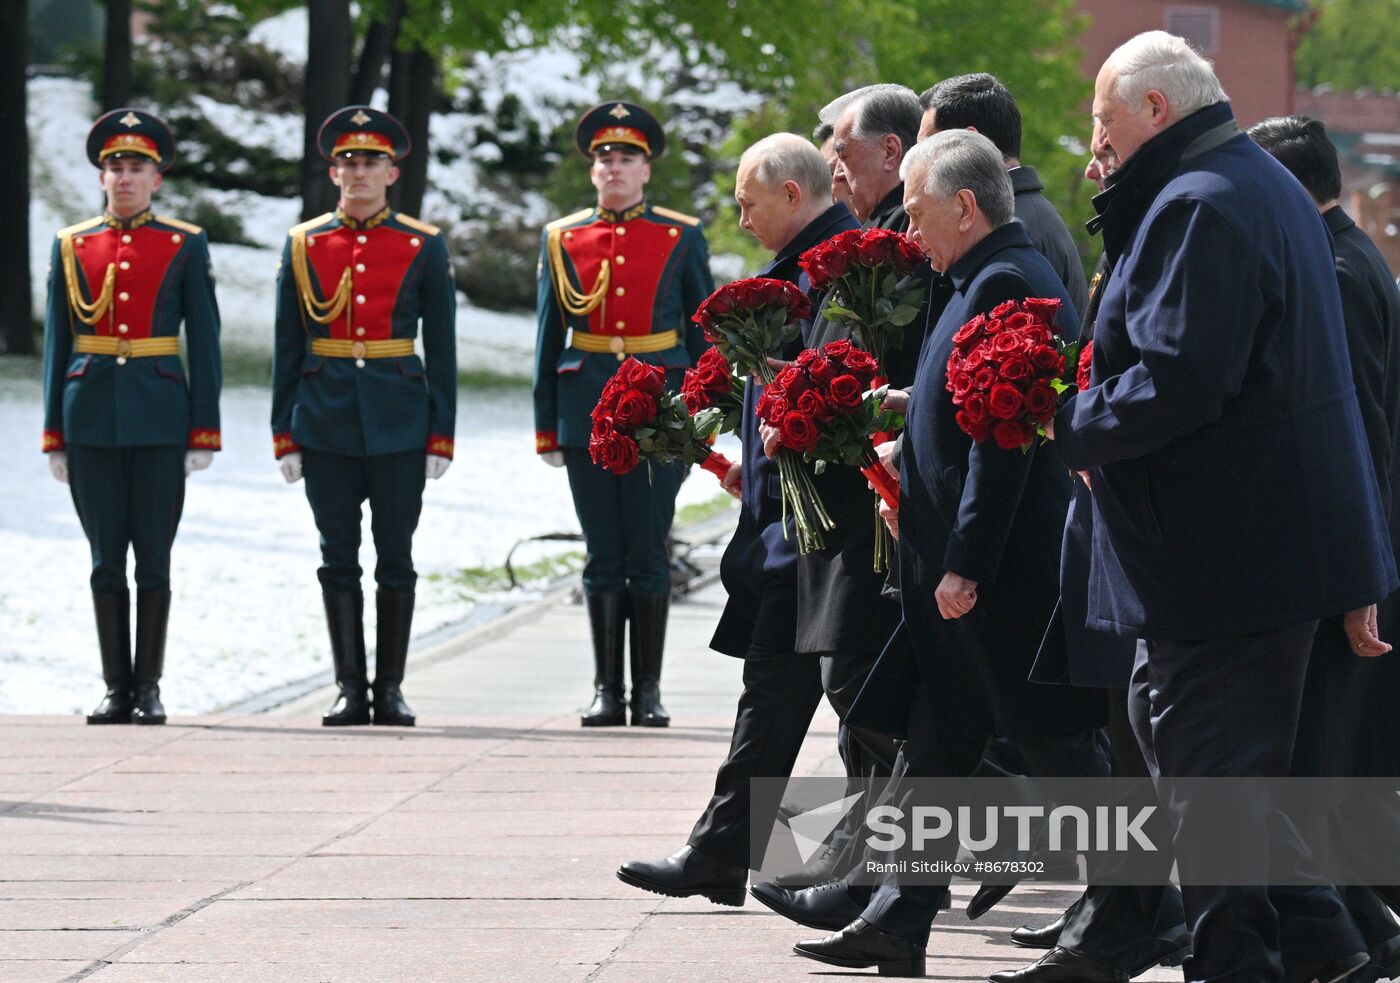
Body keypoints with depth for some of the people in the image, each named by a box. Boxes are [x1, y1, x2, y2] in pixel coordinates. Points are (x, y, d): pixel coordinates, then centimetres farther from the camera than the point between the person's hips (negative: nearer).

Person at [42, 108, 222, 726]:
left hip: (159, 418, -2)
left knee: (153, 558, 0)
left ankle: (149, 688, 6)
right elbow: (56, 344, 9)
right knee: (106, 559, 4)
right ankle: (117, 690, 9)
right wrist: (54, 434, 5)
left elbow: (204, 344, 2)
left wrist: (204, 433, -4)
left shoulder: (186, 246, 3)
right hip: (91, 417, 2)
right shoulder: (72, 246, 8)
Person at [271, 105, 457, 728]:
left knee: (395, 558, 2)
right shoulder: (303, 245, 6)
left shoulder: (424, 247, 2)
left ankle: (390, 689, 8)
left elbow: (442, 350, 3)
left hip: (398, 424, -1)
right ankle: (350, 689, 8)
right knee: (339, 560, 3)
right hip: (326, 424, 1)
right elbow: (287, 348, 8)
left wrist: (441, 436, -1)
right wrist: (285, 433, 3)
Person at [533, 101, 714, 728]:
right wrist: (546, 426, 7)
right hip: (587, 410, 2)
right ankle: (607, 691, 8)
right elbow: (549, 338, 10)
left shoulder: (682, 238, 3)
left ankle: (648, 691, 5)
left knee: (648, 554, -1)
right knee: (604, 556, 4)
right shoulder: (561, 239, 8)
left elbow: (703, 333, 6)